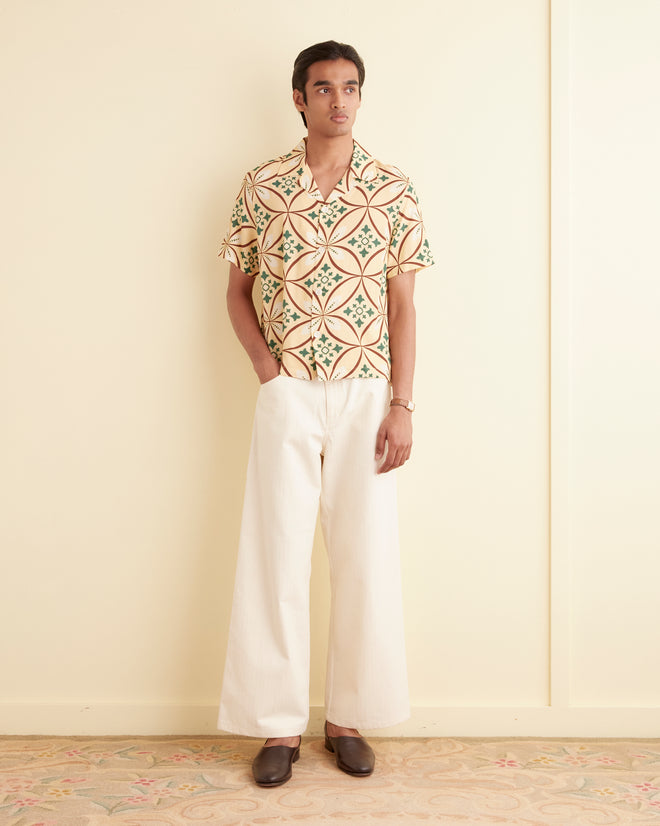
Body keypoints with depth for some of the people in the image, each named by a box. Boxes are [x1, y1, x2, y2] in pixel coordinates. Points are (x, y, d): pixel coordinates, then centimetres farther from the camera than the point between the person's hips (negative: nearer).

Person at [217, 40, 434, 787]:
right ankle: (279, 723, 14)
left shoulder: (393, 192, 4)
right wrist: (265, 364, -5)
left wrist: (401, 406, -4)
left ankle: (348, 717, 19)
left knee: (365, 557, 4)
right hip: (288, 395, 0)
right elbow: (237, 289, 11)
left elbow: (401, 305, 2)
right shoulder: (262, 188, 4)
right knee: (275, 555, 1)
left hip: (365, 395, 0)